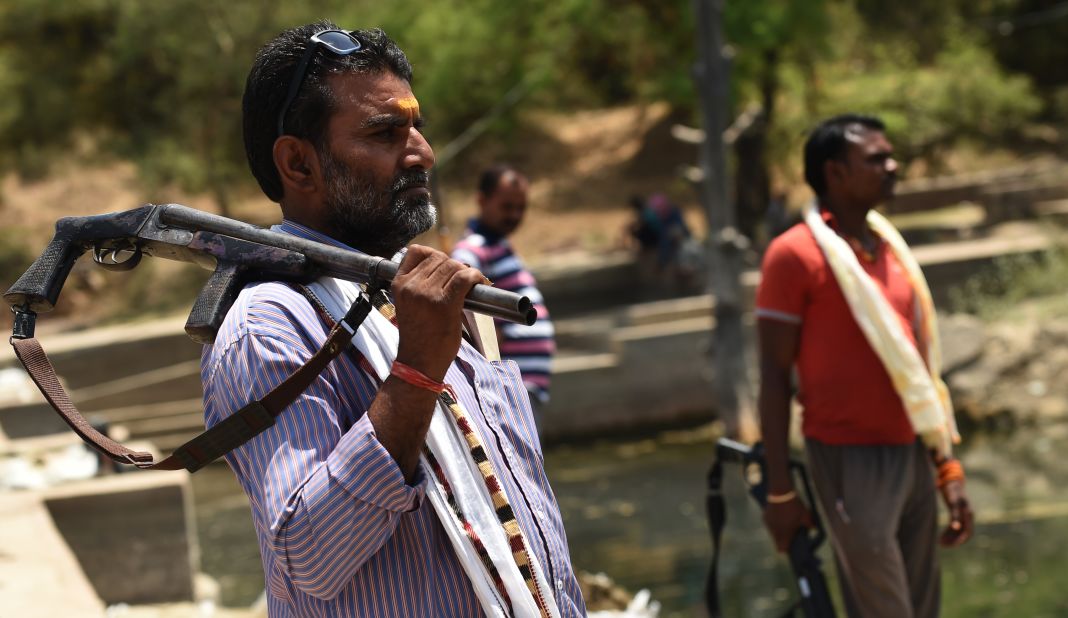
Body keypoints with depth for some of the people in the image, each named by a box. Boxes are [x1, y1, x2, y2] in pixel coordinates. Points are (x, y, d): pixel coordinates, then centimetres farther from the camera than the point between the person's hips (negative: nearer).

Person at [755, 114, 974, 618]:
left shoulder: (891, 248, 13)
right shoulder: (795, 254, -8)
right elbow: (774, 376, -8)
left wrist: (947, 467, 13)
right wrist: (779, 491, -10)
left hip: (913, 455, 7)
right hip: (850, 460, -7)